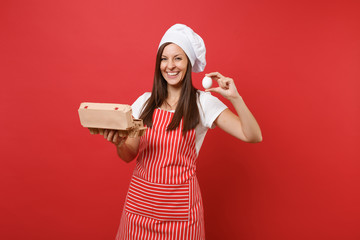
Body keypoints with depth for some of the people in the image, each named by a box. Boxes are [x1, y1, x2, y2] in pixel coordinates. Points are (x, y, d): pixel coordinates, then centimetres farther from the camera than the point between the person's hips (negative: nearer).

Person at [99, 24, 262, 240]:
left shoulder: (203, 102, -6)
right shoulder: (145, 102, 3)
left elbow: (253, 137, -12)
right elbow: (129, 155, 3)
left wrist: (235, 97, -24)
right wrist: (119, 143, -18)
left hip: (179, 205, -3)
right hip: (140, 198, 3)